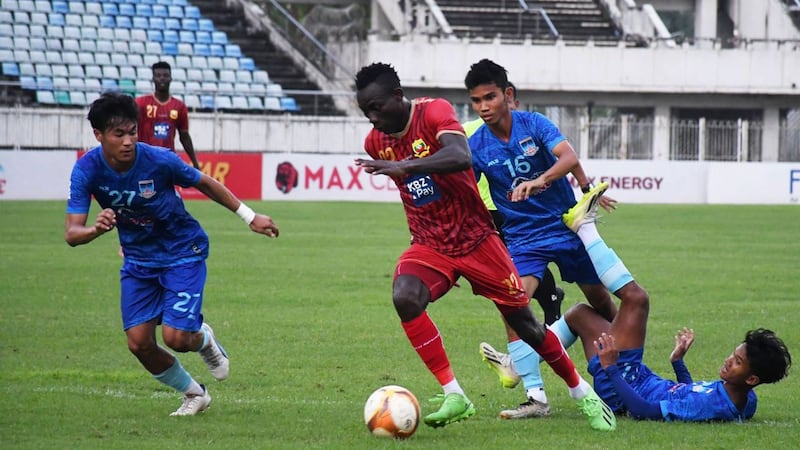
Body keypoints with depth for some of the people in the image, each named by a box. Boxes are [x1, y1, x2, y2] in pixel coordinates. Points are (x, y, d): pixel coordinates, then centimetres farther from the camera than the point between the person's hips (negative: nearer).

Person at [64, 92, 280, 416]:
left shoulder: (159, 160, -24)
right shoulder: (86, 170, -20)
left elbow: (205, 183, -4)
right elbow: (72, 234, -24)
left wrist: (249, 216, 2)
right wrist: (97, 228, -48)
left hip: (183, 253, -3)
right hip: (138, 259, 3)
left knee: (175, 337, -15)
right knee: (139, 343, -5)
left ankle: (203, 339, 25)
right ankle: (194, 394, 22)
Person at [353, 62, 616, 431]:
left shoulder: (434, 112, -18)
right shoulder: (375, 143, -1)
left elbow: (461, 157, -39)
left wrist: (404, 166, -47)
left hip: (476, 238, -3)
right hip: (429, 246, 3)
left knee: (524, 323, 4)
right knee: (404, 297, -28)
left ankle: (582, 393, 27)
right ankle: (454, 396, -23)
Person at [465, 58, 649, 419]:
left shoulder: (534, 124, -9)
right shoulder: (476, 146, -6)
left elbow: (568, 158, -25)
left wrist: (539, 181, -44)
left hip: (566, 224, 0)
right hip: (522, 238, 0)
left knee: (603, 304, 4)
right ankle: (535, 398, -21)